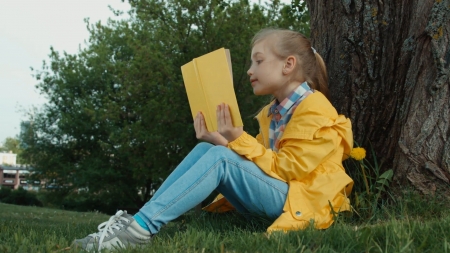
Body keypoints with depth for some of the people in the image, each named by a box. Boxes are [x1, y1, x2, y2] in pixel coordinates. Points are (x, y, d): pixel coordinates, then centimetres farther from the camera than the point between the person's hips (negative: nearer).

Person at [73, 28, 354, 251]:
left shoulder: (315, 111, -10)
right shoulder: (272, 112, 17)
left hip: (299, 203, -8)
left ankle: (141, 228, -34)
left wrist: (238, 139, -21)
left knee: (219, 157, -26)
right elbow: (258, 162, 9)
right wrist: (221, 140, -6)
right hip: (272, 199, 8)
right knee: (205, 149, -9)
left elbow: (284, 169, -16)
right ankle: (136, 219, -18)